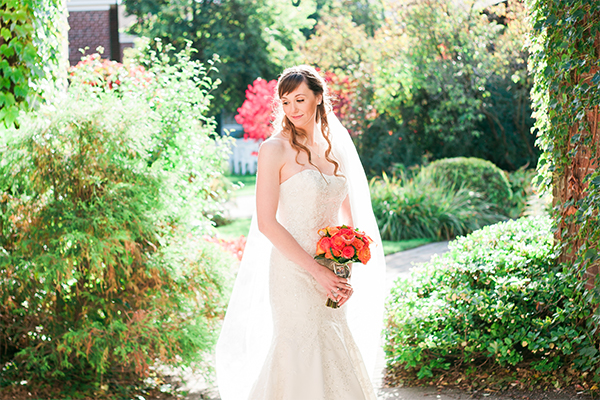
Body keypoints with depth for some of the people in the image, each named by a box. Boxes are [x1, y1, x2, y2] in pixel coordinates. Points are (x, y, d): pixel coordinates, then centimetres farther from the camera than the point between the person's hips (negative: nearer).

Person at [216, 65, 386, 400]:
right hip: (295, 273, -6)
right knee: (304, 363, -6)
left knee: (337, 361, 10)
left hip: (333, 278, 6)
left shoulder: (335, 149, 12)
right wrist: (317, 271, -15)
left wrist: (349, 274, -1)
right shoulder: (276, 149, -6)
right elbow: (266, 223, -12)